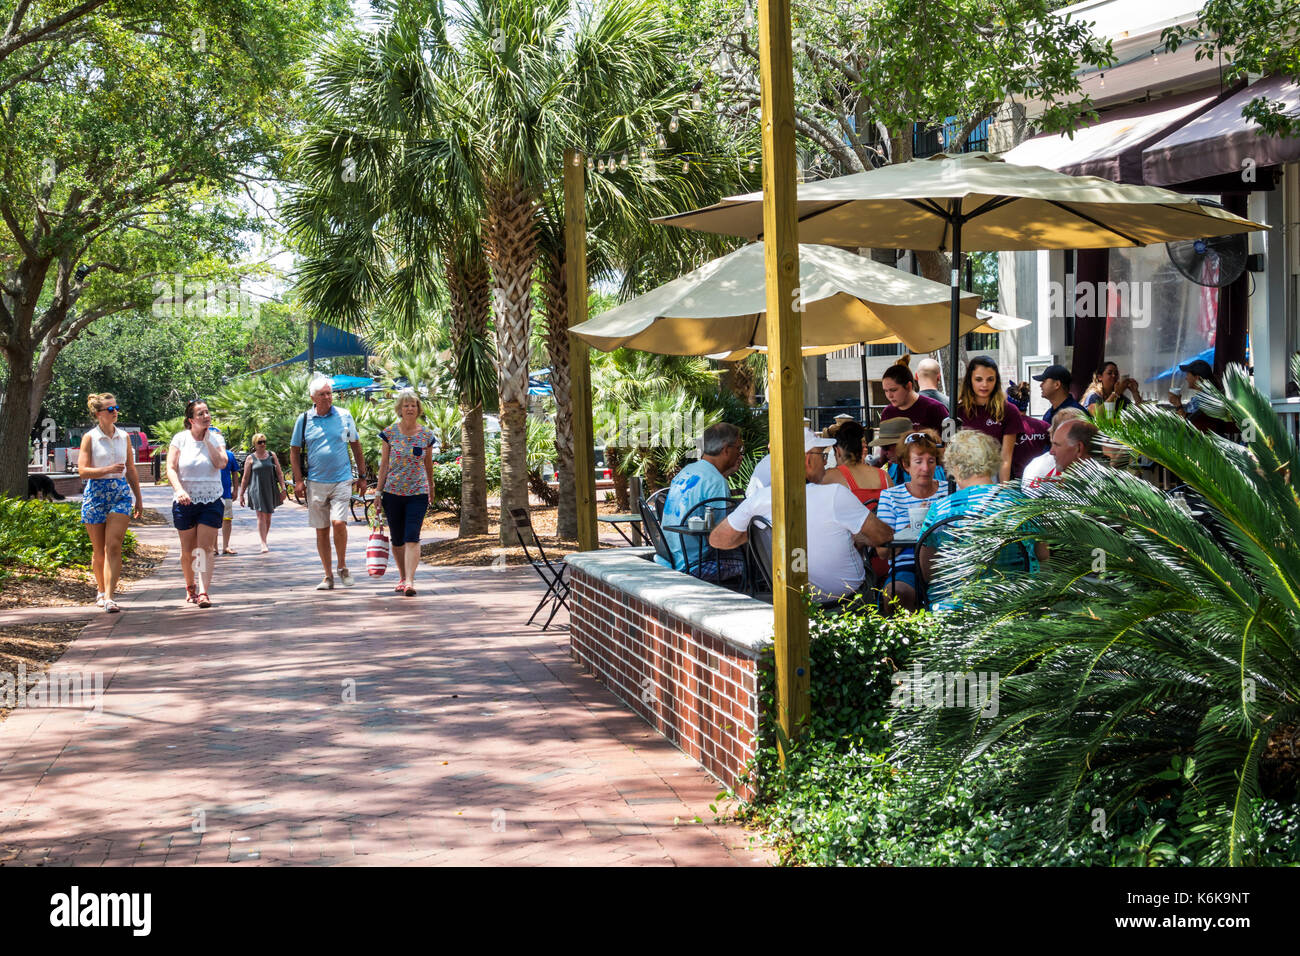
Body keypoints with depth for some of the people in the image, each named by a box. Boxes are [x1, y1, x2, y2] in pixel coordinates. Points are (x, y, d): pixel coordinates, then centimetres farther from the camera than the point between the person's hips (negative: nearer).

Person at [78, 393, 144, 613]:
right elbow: (83, 470, -9)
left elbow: (131, 470, 17)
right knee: (99, 550, 8)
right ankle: (101, 590, 28)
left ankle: (108, 597, -18)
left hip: (121, 492, 2)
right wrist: (108, 469, -22)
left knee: (113, 546, -13)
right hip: (96, 493, -1)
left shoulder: (124, 437, 10)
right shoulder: (89, 438, -1)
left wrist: (139, 499, 18)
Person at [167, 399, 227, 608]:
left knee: (205, 548, -10)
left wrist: (208, 441, -10)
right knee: (188, 550, 8)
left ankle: (203, 592, -18)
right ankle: (190, 587, 28)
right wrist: (179, 489, -21)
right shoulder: (180, 439, 0)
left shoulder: (216, 438, 4)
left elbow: (222, 463, -12)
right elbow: (170, 468, -5)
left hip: (211, 500, 0)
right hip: (185, 501, 0)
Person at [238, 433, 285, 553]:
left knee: (268, 517, 11)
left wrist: (283, 489, 1)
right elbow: (245, 477, 5)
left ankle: (265, 540, 27)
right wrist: (241, 494, 4)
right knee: (261, 516, -12)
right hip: (256, 490, -3)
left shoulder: (272, 455, 8)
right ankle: (263, 544, -17)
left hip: (271, 489, 3)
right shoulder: (250, 458, 2)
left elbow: (279, 473, 9)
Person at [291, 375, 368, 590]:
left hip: (341, 480, -1)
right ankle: (328, 576, 13)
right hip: (316, 482, 1)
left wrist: (362, 476, 10)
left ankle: (343, 567, 4)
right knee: (321, 530, 5)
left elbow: (356, 447, 11)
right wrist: (298, 480, 1)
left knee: (338, 522, -17)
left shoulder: (344, 416, 3)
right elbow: (294, 451, 9)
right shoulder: (304, 419, 3)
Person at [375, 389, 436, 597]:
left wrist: (430, 490, 19)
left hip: (418, 493, -1)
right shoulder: (390, 432, 1)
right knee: (397, 539, 10)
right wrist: (378, 490, 3)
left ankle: (410, 581, -17)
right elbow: (384, 464, 6)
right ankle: (402, 577, 27)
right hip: (393, 492, 1)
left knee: (412, 538, -13)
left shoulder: (426, 435, 2)